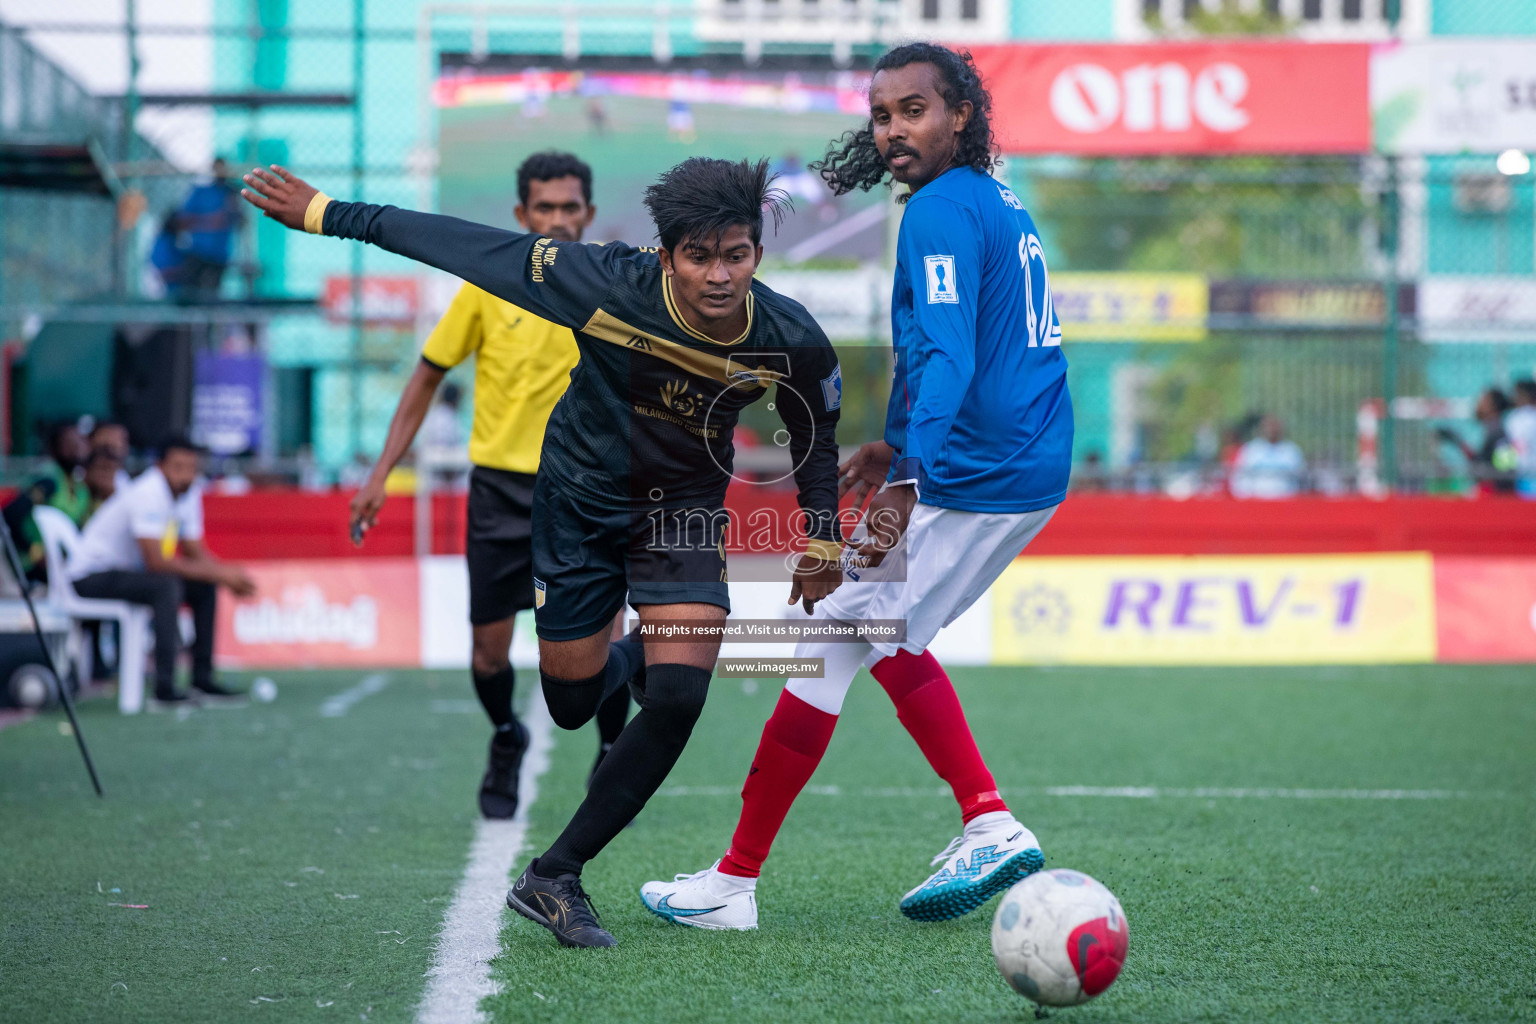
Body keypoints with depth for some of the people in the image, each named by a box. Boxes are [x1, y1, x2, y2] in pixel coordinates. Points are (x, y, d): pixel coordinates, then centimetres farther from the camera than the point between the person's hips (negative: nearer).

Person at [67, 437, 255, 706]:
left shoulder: (189, 493, 2)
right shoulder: (148, 495, -26)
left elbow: (195, 553, 5)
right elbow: (155, 562, -32)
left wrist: (228, 576, -15)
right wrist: (217, 572, -29)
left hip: (129, 568, 9)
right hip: (92, 575, -9)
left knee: (206, 587, 2)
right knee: (167, 586, -32)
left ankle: (202, 677, 6)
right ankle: (165, 688, -35)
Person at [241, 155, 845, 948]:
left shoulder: (791, 341, -21)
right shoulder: (607, 287, -30)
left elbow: (815, 435, 2)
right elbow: (473, 248, -22)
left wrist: (821, 540, 4)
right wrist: (326, 214, -17)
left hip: (686, 508, 1)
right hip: (580, 497, -1)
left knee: (678, 700, -18)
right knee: (571, 705, 8)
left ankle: (554, 877, -5)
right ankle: (631, 660, 47)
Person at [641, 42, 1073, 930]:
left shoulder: (942, 211, -14)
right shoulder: (1002, 205, 17)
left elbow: (947, 358, -26)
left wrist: (906, 479, -34)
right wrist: (897, 446, 24)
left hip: (974, 481, -10)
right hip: (1033, 468, 10)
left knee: (830, 642, -4)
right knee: (881, 635, 22)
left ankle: (735, 882, 1)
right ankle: (991, 826, 13)